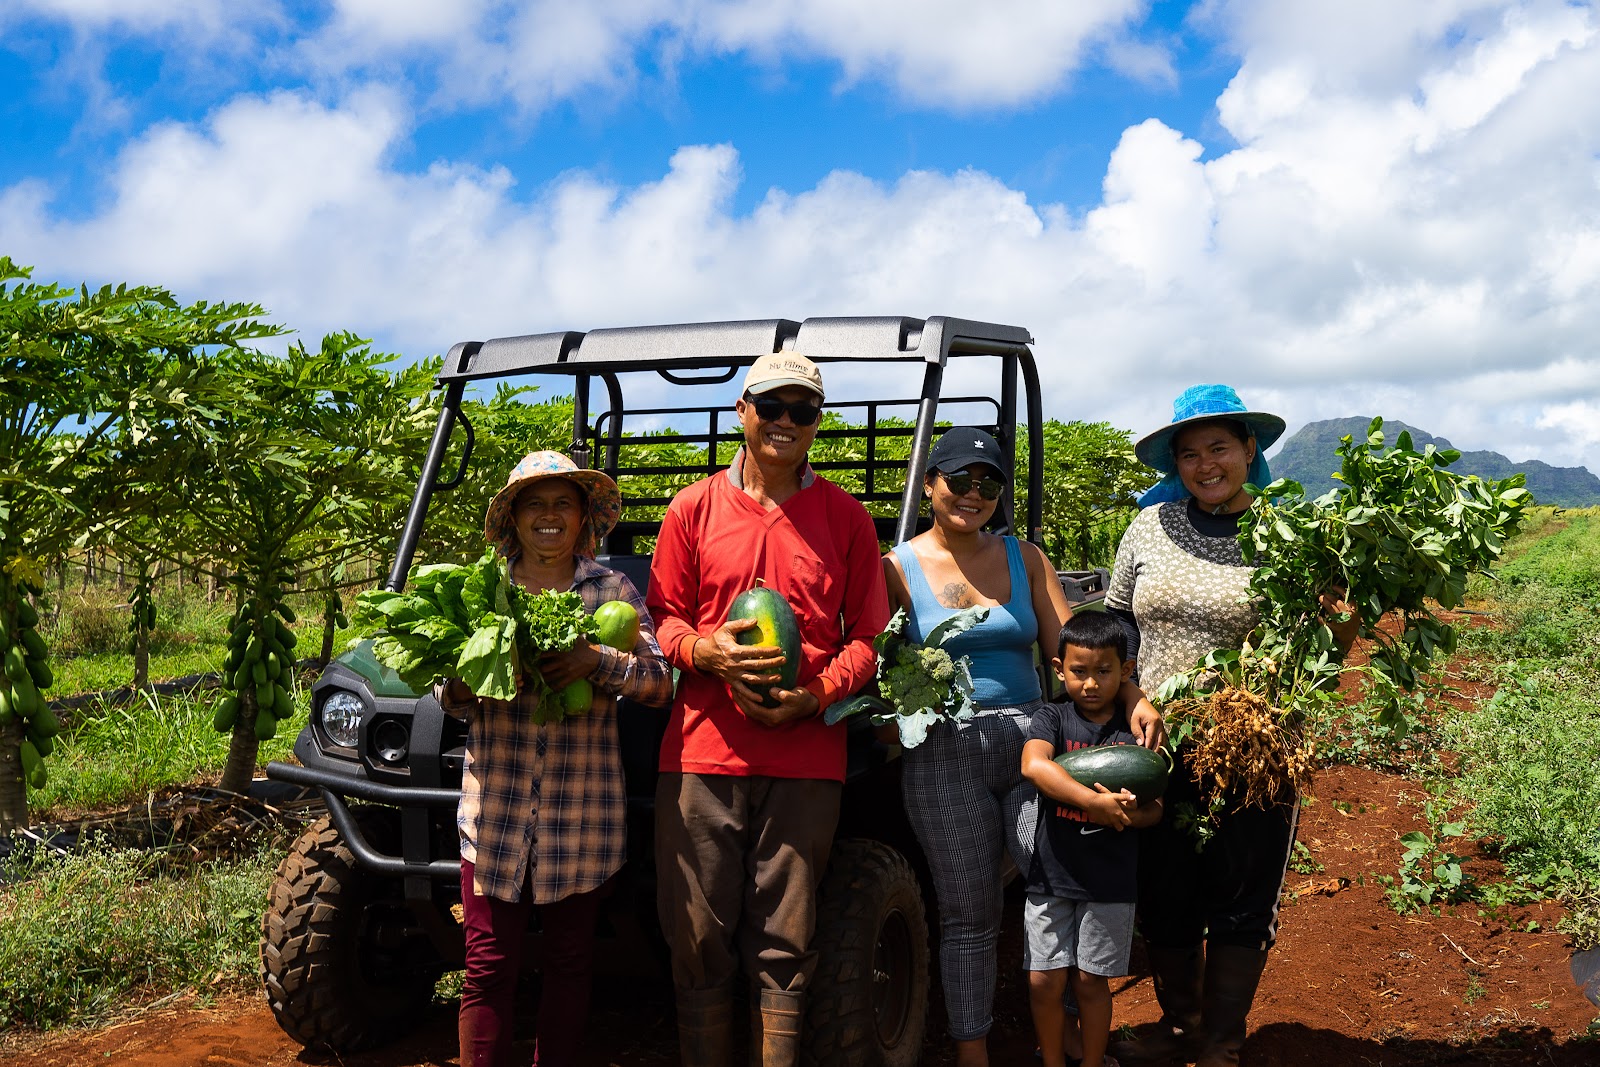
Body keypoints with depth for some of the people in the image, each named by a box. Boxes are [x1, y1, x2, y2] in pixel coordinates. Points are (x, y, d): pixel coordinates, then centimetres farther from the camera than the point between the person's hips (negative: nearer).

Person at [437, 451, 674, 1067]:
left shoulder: (613, 591, 5)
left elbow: (661, 682, -2)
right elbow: (451, 702, 11)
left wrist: (598, 662, -18)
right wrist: (463, 682, -12)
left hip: (583, 806, 0)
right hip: (496, 803, 1)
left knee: (569, 961, 10)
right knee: (489, 964, 1)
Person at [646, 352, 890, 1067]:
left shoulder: (846, 517, 9)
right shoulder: (693, 509, 9)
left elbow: (868, 634, 8)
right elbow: (661, 617, 11)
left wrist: (813, 696, -9)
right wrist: (707, 651, -10)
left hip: (806, 758, 0)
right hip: (702, 752, 0)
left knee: (785, 948, 5)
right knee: (698, 941, 5)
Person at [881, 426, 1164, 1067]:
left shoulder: (1025, 558, 10)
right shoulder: (899, 568, 2)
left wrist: (1134, 699, -13)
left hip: (1031, 743, 3)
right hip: (944, 755, -3)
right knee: (968, 912, 1)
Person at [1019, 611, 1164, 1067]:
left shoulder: (1137, 728, -2)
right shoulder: (1052, 717, -4)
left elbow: (1155, 808, 0)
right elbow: (1033, 764, -25)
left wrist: (1130, 814, -23)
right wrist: (1094, 801, -32)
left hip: (1110, 880, 0)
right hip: (1051, 875, 0)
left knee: (1091, 980, 10)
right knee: (1044, 981, 6)